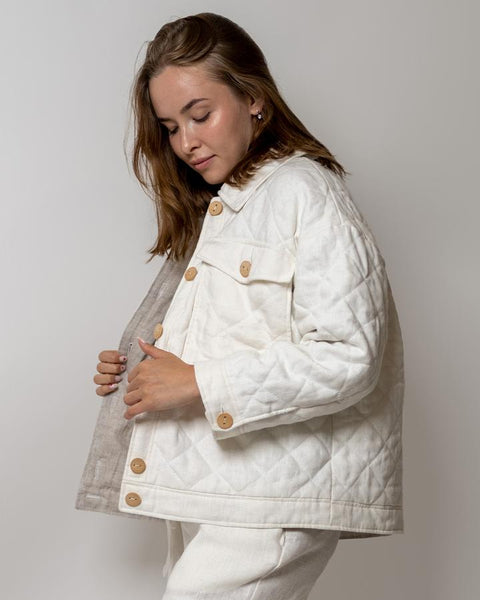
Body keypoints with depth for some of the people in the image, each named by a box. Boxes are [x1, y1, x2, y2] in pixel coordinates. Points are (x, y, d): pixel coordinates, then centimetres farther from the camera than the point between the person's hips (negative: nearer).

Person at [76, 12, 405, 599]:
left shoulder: (304, 190, -7)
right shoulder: (213, 211, 21)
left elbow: (348, 356, -18)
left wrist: (199, 384, -17)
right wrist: (138, 373, 8)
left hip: (274, 499, -8)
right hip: (206, 492, 8)